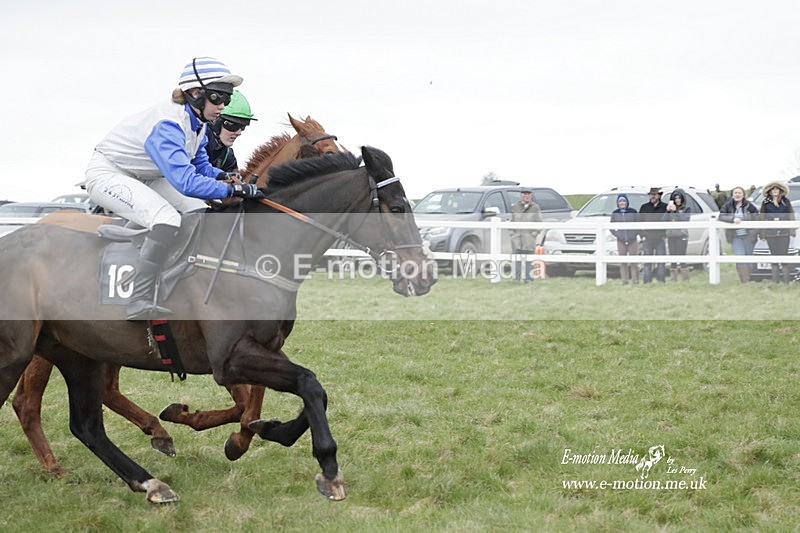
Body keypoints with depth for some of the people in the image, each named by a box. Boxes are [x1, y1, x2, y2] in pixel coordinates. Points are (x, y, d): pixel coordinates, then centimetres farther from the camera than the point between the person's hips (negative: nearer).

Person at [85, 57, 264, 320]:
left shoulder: (197, 120, -4)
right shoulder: (167, 124, -33)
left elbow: (200, 165, 11)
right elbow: (186, 182, -43)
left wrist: (224, 176, -10)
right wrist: (235, 190, -39)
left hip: (143, 177, 10)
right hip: (107, 174, -10)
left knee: (200, 213, 2)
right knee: (168, 220, -30)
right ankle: (140, 304, -33)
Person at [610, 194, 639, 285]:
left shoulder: (633, 212, 0)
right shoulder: (615, 213, 6)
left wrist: (636, 233, -5)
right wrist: (616, 234, 0)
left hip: (632, 240, -2)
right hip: (621, 241, 2)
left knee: (633, 261, -4)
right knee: (622, 262, 2)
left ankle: (635, 280, 1)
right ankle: (624, 280, 5)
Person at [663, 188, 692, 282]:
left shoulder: (687, 208, 4)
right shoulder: (670, 207, 14)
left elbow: (686, 219, -13)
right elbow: (664, 220, 5)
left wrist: (675, 211, -19)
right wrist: (668, 210, -10)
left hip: (681, 235, -4)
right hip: (671, 235, 4)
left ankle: (685, 279, -8)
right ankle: (673, 279, 8)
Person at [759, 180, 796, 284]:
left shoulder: (786, 201, 7)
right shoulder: (765, 203, 8)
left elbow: (791, 216, 8)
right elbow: (762, 219, 9)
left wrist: (792, 230, 0)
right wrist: (762, 233, 4)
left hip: (784, 233, -1)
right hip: (770, 234, 1)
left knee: (784, 256, -4)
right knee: (774, 256, 5)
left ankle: (787, 281, -1)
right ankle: (775, 281, 9)